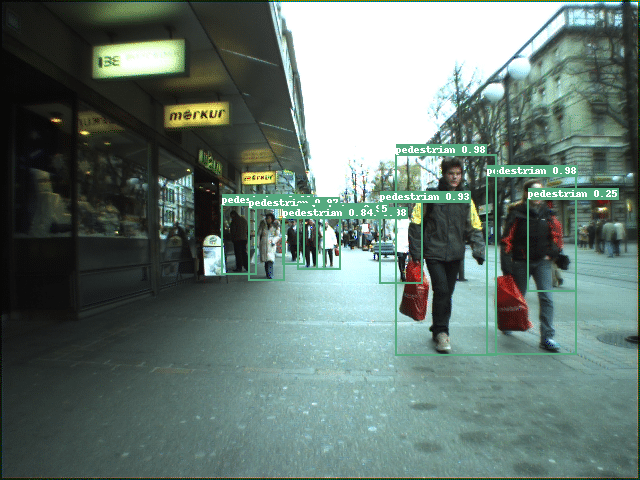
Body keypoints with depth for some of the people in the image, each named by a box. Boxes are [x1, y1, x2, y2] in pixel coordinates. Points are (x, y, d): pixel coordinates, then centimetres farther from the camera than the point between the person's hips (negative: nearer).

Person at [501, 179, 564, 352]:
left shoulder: (547, 213, 3)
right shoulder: (516, 213, -8)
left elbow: (556, 232, 15)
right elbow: (507, 239, -11)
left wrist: (553, 252, 3)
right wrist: (506, 264, -16)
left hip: (542, 262, 3)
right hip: (521, 261, -3)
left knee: (546, 297, -8)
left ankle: (547, 337, -1)